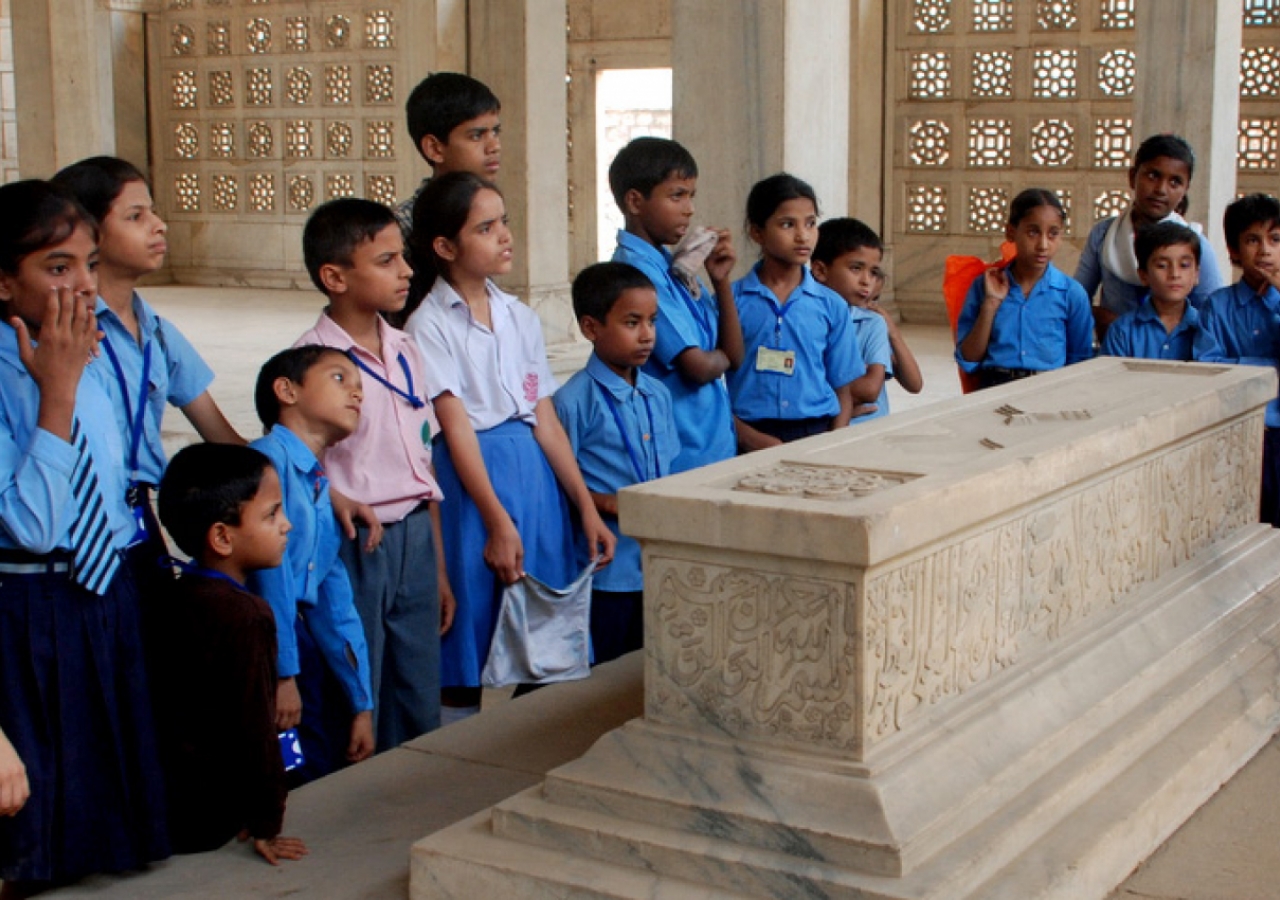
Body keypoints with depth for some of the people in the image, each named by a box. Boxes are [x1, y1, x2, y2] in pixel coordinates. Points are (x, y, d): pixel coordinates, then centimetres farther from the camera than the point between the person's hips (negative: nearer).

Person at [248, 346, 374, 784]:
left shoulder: (322, 488, 15)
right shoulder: (268, 458, -11)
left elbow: (334, 596, 14)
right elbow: (270, 568, -17)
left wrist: (362, 705, 12)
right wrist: (283, 672, -19)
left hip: (297, 633, 8)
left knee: (331, 772, 7)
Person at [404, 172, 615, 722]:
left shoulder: (520, 317, 11)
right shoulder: (430, 325, -6)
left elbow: (545, 419, 11)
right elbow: (456, 428, -11)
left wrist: (586, 506, 6)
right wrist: (498, 522, -15)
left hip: (534, 477, 6)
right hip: (472, 480, -6)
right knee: (472, 660, -1)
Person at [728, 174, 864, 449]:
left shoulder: (831, 306, 11)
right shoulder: (732, 300, 3)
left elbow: (843, 388, 11)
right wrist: (750, 437, -11)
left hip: (817, 433, 2)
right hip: (752, 438, -2)